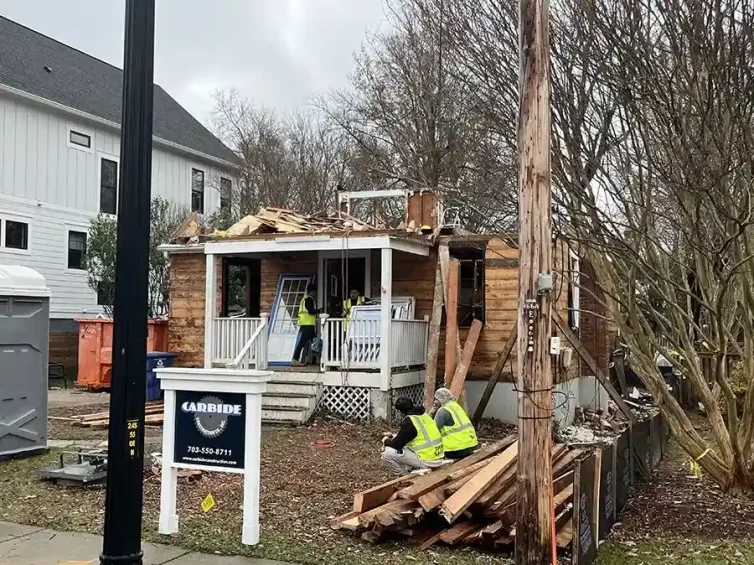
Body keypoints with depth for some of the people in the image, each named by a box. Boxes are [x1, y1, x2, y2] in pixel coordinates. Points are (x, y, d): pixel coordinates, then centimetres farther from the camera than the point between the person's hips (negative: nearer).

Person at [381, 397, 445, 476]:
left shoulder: (409, 421, -15)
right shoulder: (425, 416, 9)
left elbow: (396, 445, -10)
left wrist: (386, 441, 12)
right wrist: (396, 436, 31)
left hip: (427, 462, -9)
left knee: (387, 453, -7)